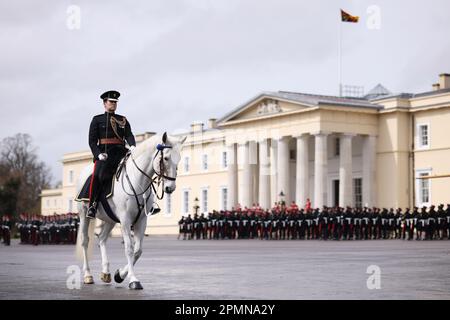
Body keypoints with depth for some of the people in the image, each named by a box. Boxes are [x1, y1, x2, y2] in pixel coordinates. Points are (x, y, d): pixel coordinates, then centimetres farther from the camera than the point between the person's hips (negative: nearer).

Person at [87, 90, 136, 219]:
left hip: (120, 152, 3)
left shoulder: (123, 120, 21)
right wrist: (98, 154, -12)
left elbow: (129, 135, 7)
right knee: (98, 175, -29)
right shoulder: (97, 120, 12)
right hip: (105, 154, -3)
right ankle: (92, 206, -21)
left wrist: (132, 146, -16)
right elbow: (92, 141, 6)